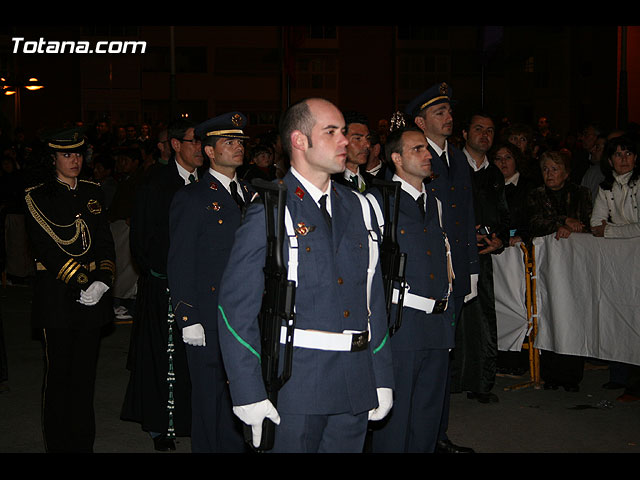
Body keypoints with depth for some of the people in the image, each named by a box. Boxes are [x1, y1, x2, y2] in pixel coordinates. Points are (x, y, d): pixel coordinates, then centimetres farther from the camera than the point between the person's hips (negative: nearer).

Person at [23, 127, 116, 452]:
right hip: (57, 297, -4)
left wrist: (102, 281, -8)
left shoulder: (92, 192, 12)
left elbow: (105, 242, 8)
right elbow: (47, 251, -11)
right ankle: (58, 446, 14)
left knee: (85, 376, 9)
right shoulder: (37, 197, -3)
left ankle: (84, 444, 18)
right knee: (59, 376, 3)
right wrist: (84, 283, -15)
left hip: (92, 295, 4)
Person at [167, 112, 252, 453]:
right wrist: (188, 320, -14)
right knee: (213, 404, 3)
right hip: (209, 322, -6)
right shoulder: (191, 199, -4)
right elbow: (179, 267, -8)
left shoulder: (250, 196, 15)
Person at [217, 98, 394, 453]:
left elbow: (374, 298, 13)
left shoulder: (358, 208, 11)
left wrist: (382, 378, 10)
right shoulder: (268, 213, -7)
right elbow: (236, 308, -9)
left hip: (356, 384, 5)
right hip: (293, 385, -5)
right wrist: (249, 395, -14)